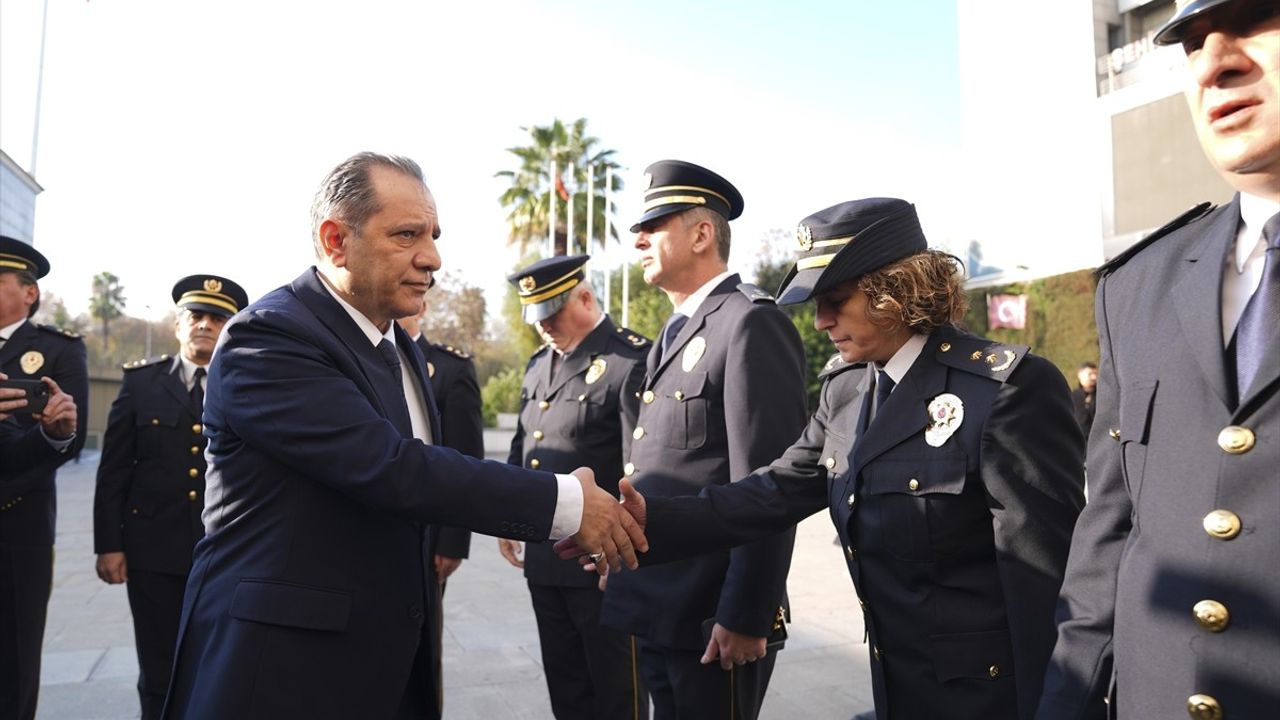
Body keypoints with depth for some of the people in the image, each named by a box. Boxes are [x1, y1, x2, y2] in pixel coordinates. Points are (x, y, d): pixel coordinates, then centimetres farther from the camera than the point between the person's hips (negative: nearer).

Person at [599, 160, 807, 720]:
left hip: (711, 618, -8)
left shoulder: (750, 323, -14)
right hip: (656, 610, 9)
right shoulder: (675, 333, 16)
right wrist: (622, 556, 16)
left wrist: (746, 616, -20)